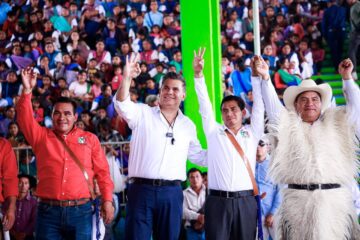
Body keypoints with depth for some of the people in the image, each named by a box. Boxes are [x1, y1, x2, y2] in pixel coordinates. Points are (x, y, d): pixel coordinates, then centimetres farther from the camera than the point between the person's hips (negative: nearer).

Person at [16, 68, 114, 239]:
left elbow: (102, 171, 8)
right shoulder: (41, 136, 12)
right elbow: (25, 119, -3)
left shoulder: (90, 139, 11)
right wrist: (27, 90, -14)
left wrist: (107, 200, -1)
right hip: (48, 211, 0)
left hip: (81, 211, 0)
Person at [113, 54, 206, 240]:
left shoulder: (188, 125, 15)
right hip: (141, 189, -3)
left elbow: (197, 156, 24)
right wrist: (127, 78, -32)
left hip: (172, 193, 3)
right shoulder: (143, 114, 3)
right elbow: (122, 105, -16)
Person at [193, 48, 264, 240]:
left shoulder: (252, 133, 14)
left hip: (245, 201, 1)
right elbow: (205, 104, 6)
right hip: (218, 201, -1)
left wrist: (257, 76, 0)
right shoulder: (214, 132, 12)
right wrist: (198, 74, -2)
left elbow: (259, 104, 8)